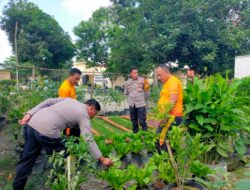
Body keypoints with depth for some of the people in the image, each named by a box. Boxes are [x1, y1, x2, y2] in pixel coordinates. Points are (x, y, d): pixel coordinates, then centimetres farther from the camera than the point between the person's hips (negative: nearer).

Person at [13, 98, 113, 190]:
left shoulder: (70, 100, 22)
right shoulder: (84, 115, 1)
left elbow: (49, 102, 15)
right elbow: (89, 140, -7)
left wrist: (30, 114, 13)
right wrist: (102, 159, -4)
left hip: (32, 123, 8)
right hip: (46, 131, -8)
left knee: (27, 160, 19)